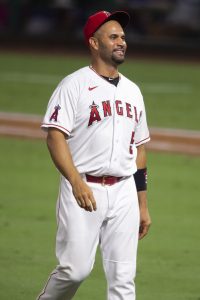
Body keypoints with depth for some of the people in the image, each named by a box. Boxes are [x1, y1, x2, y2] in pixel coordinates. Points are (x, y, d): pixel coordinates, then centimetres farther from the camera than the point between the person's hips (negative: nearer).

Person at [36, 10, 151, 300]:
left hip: (124, 192, 5)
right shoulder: (74, 85, -3)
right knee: (76, 268, -11)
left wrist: (143, 205, 17)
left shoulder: (132, 91, 17)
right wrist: (77, 182, -25)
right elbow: (55, 136, -12)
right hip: (84, 189, -5)